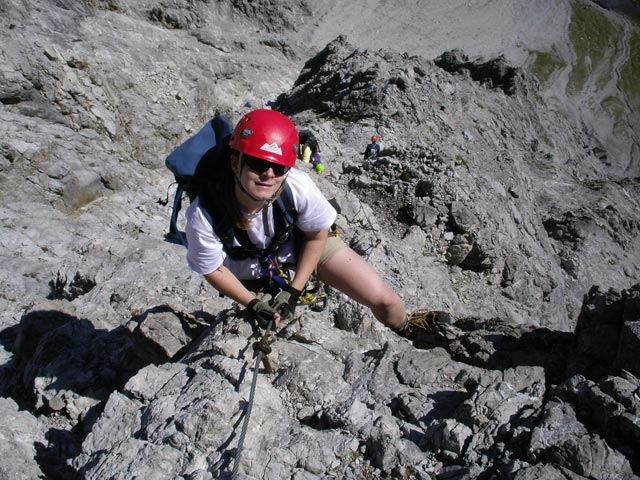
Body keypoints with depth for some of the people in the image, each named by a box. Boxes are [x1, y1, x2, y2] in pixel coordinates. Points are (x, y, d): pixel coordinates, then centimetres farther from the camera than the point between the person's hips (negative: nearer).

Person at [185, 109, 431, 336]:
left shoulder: (299, 186, -35)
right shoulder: (203, 216, -35)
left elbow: (317, 235, -14)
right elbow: (212, 268, -15)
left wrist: (293, 290, -12)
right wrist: (252, 303, -18)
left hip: (305, 244, 0)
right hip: (250, 273, 0)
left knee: (382, 299, -6)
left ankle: (407, 330, 29)